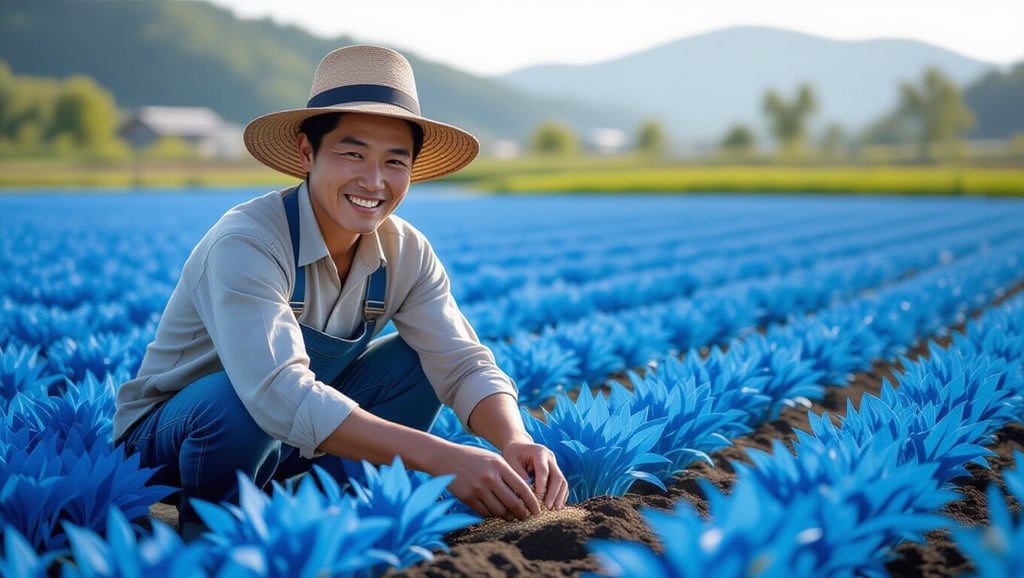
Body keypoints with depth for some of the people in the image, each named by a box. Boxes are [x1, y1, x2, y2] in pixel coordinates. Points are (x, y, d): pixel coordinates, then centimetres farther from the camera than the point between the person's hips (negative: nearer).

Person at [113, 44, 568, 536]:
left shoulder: (406, 253, -10)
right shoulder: (246, 243, -31)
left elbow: (462, 363, -14)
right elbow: (278, 395, -44)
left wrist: (515, 441, -37)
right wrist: (441, 458, -50)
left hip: (295, 441, 6)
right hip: (165, 437, -5)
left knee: (420, 358, -11)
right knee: (237, 402, -37)